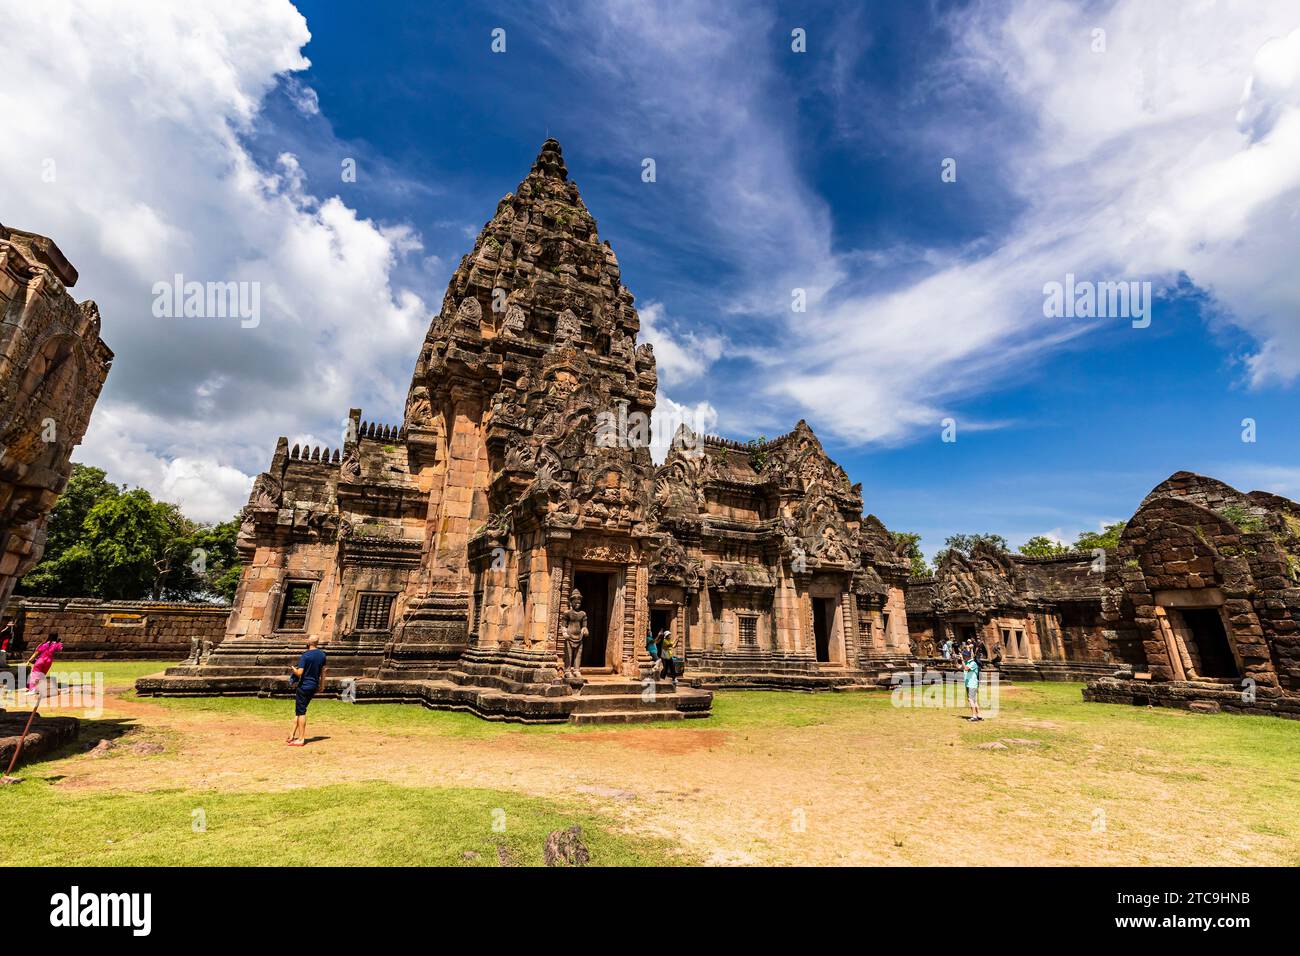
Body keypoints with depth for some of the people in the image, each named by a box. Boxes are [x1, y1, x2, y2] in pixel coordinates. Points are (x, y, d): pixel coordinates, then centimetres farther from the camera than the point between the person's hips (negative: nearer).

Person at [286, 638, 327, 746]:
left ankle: (301, 739, 4)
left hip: (304, 686, -7)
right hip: (314, 686, 7)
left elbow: (299, 673, -20)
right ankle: (292, 735, 23)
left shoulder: (305, 655, -16)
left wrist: (293, 669, 2)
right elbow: (323, 672, 12)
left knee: (301, 712, 0)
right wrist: (321, 686, 20)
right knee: (299, 710, 19)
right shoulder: (322, 655, 5)